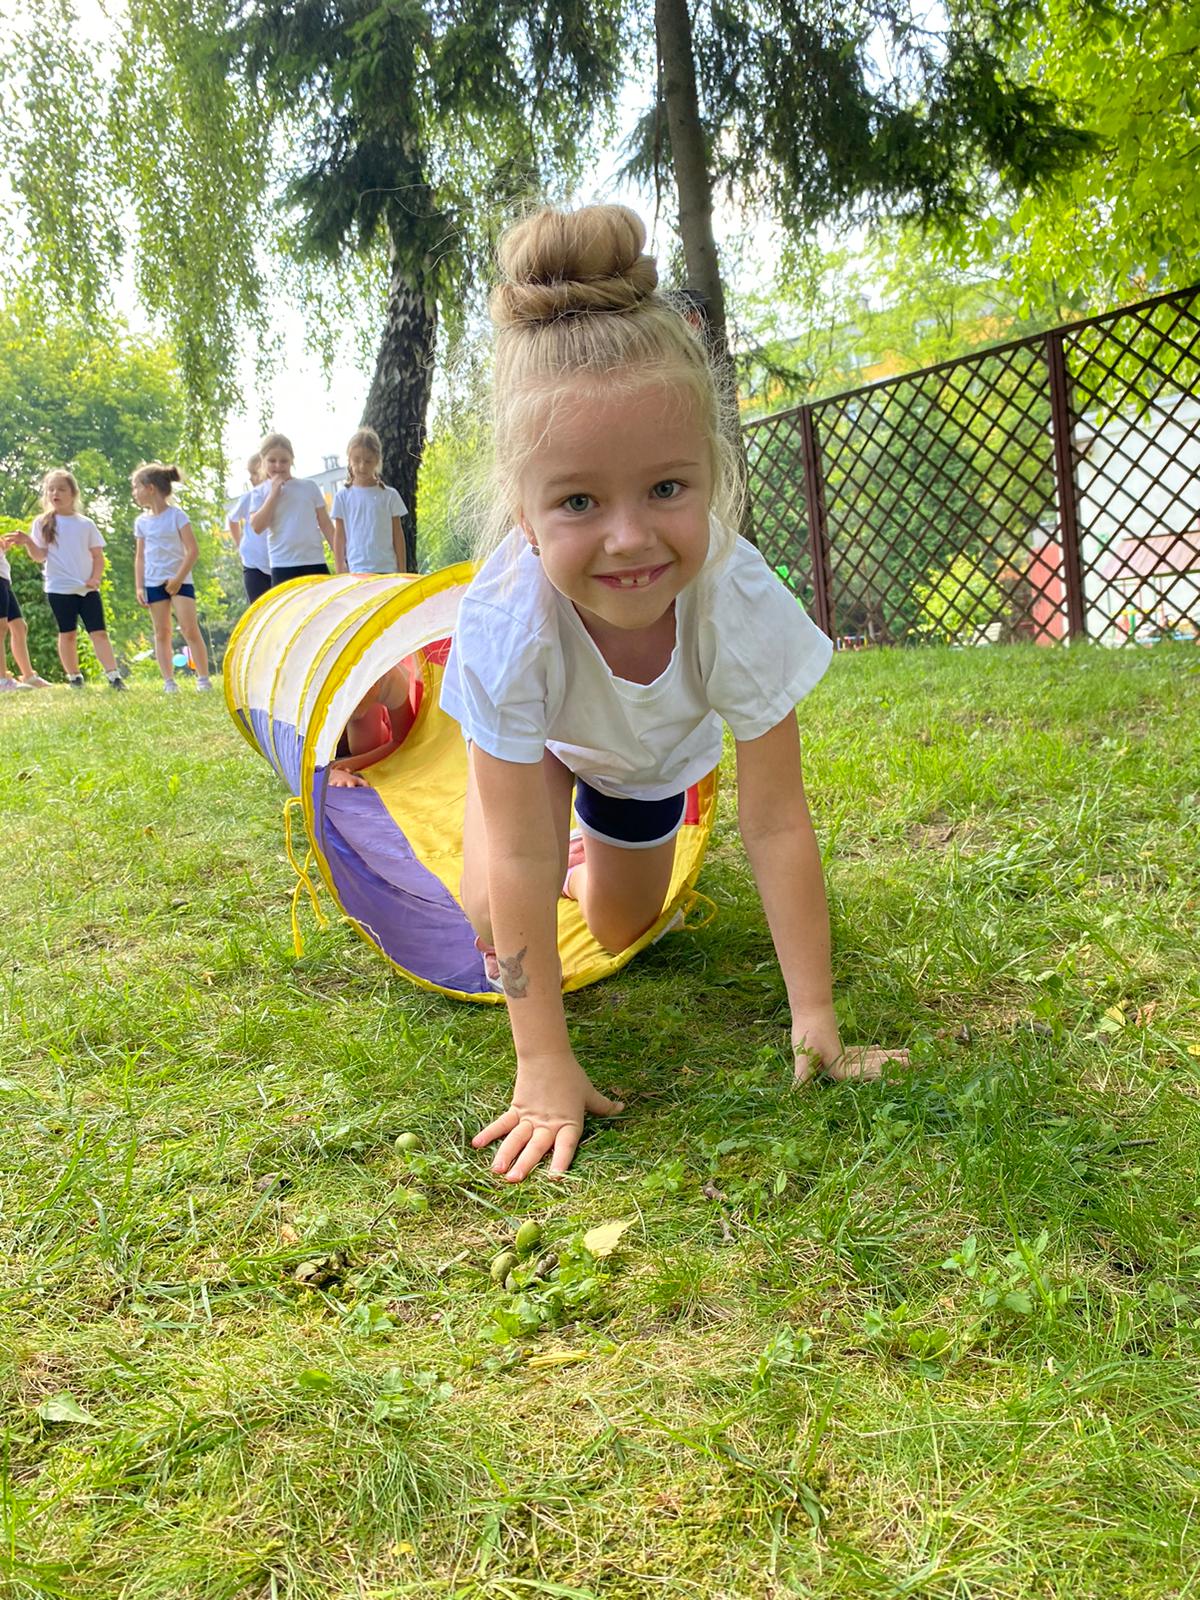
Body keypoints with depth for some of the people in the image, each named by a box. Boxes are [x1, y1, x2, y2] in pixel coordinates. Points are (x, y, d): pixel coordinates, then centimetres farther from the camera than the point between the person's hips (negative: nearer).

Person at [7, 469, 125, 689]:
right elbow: (40, 556, -1)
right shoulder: (42, 522, 4)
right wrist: (28, 543, -20)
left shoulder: (85, 524, 6)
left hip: (87, 588, 1)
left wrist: (96, 579, -6)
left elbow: (98, 556, 8)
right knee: (67, 634, 5)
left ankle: (113, 677, -7)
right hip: (59, 588, -1)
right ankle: (74, 678, 12)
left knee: (99, 632, -4)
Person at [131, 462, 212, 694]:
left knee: (190, 629, -11)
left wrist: (179, 578, -13)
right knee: (161, 632, 3)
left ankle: (203, 678, -7)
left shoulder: (177, 515, -4)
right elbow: (140, 557, 13)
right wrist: (139, 587, 4)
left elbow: (193, 550, -8)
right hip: (154, 583, 4)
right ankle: (168, 680, 5)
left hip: (179, 580, -4)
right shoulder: (142, 521, 9)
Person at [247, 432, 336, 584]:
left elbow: (325, 524, 9)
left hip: (314, 562, 1)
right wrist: (273, 493, -9)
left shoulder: (309, 486, 8)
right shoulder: (260, 492, 6)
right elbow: (257, 526, -9)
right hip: (283, 565, -1)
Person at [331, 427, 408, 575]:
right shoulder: (343, 496, 4)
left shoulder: (389, 495, 4)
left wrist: (402, 571, 2)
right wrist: (340, 571, 0)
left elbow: (398, 535, 6)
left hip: (388, 569, 1)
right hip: (357, 570, -1)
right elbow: (339, 536, 6)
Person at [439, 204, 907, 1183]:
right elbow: (520, 857, -38)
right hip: (537, 735, -1)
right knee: (496, 922, -17)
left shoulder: (741, 601, -41)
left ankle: (598, 855, 46)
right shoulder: (506, 621, -44)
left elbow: (776, 823, -32)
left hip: (652, 751, 1)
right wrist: (545, 1065, -36)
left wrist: (815, 1020, -32)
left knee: (622, 933, 11)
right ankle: (572, 847, 18)